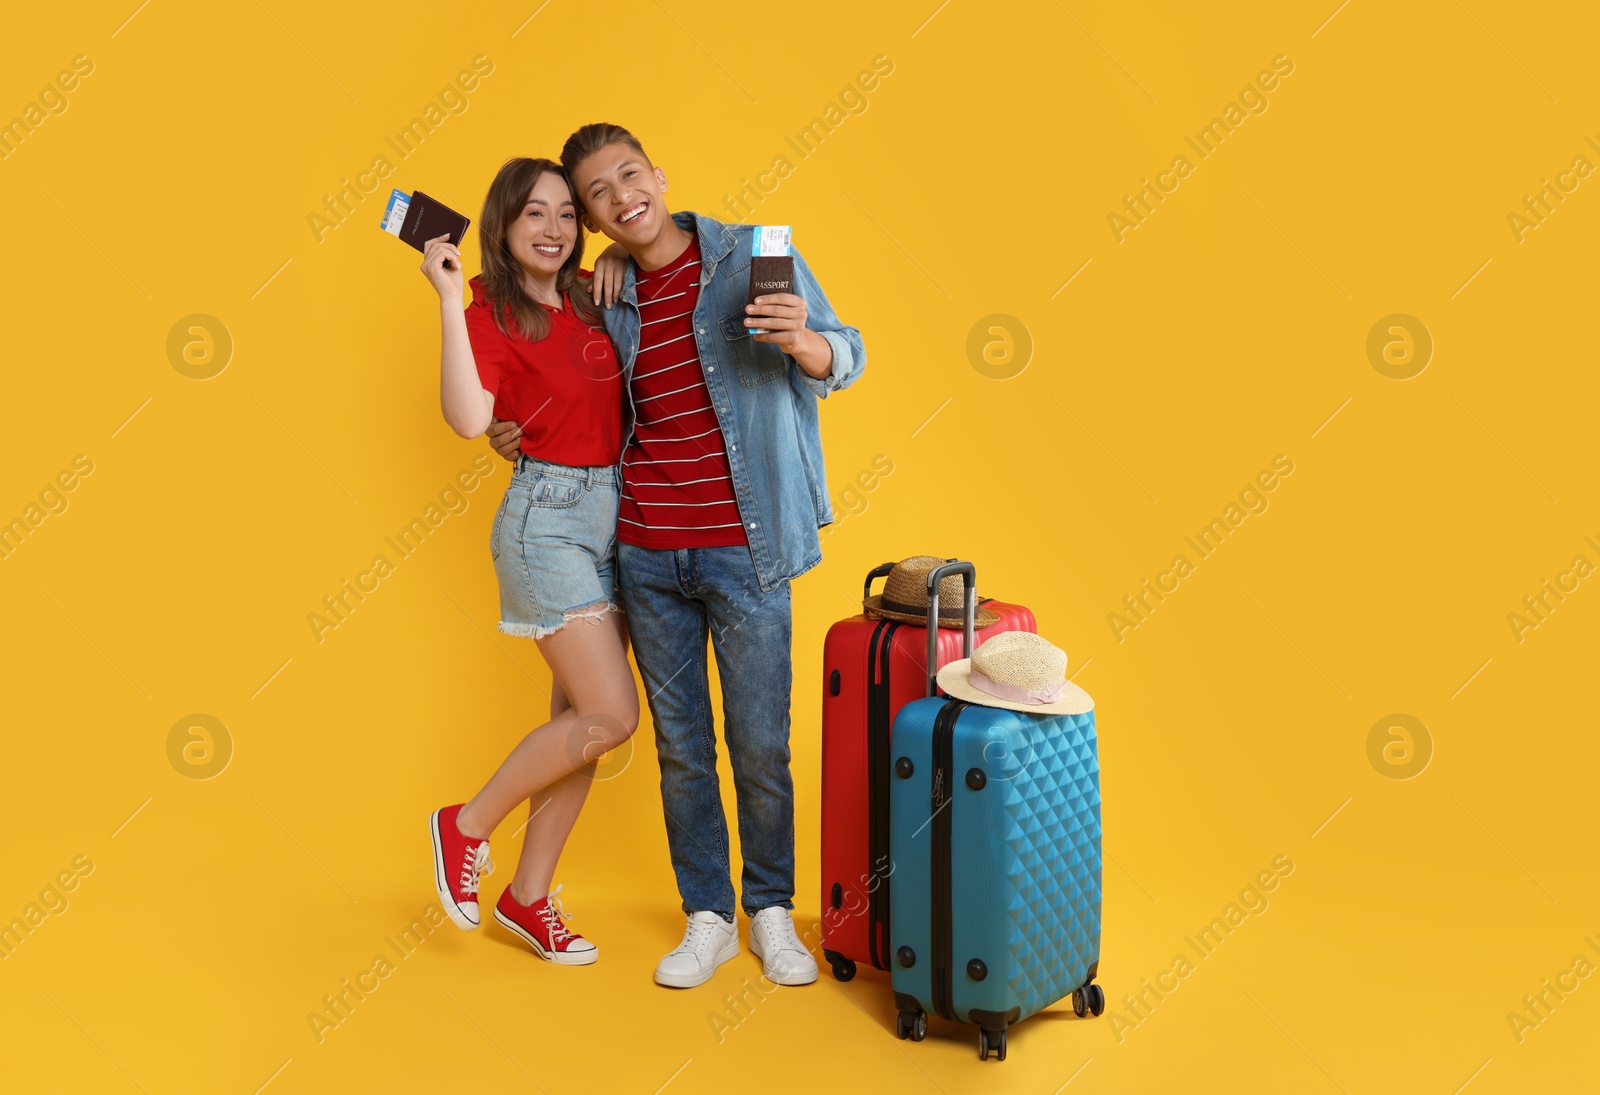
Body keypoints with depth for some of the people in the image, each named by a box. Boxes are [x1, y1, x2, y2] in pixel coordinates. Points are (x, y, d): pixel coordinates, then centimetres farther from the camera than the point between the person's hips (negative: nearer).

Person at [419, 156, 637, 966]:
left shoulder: (592, 296, 9)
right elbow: (468, 419, -27)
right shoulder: (490, 316, -8)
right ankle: (466, 827, 11)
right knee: (610, 716, -11)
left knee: (578, 717, 9)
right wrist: (449, 297, -25)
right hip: (548, 514, -7)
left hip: (615, 512, 7)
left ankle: (528, 897, 22)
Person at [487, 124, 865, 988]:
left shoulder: (753, 258, -2)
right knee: (680, 745, 10)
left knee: (760, 745, 3)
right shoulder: (607, 300, 9)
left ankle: (771, 913, 24)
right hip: (646, 552, 4)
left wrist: (801, 341, -25)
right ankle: (707, 918, 25)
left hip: (743, 548, -3)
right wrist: (520, 433, 8)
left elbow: (844, 360, -2)